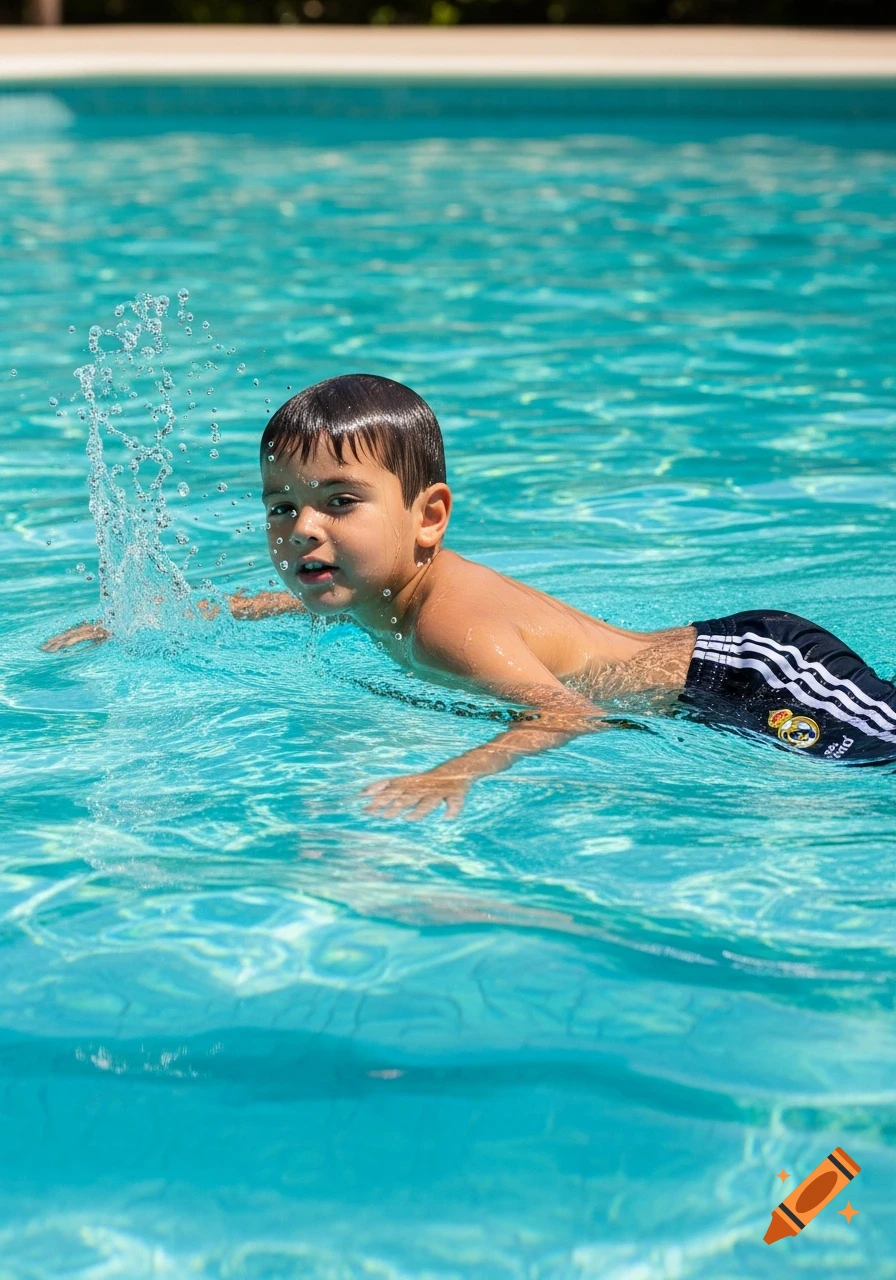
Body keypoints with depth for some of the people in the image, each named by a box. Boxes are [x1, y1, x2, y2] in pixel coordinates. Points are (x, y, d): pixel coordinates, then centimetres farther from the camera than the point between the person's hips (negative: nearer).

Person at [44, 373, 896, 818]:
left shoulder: (450, 629, -27)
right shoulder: (382, 583, 2)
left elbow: (570, 715, -39)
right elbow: (274, 601, 23)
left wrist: (457, 774, -54)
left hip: (753, 683, -9)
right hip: (718, 641, 9)